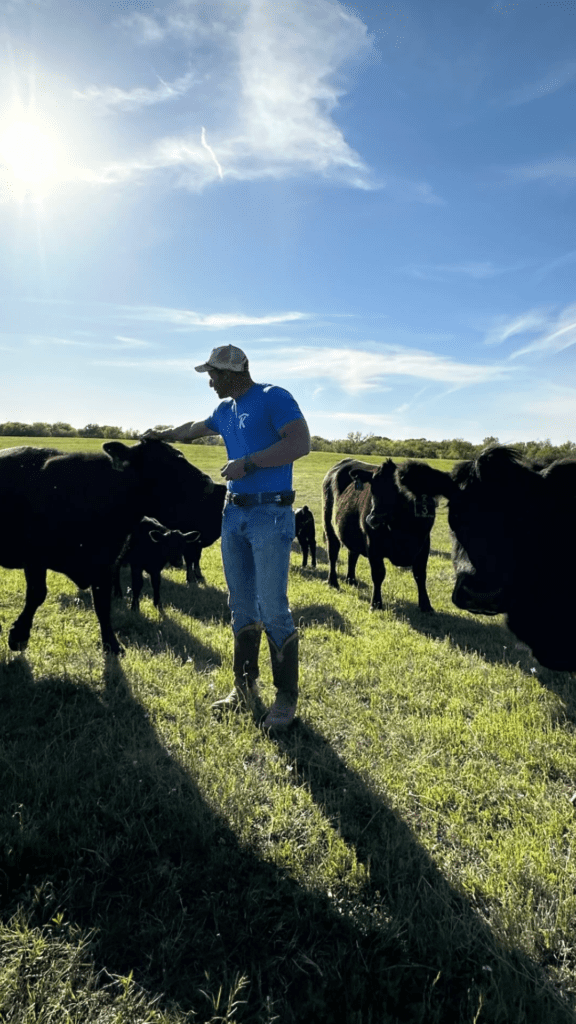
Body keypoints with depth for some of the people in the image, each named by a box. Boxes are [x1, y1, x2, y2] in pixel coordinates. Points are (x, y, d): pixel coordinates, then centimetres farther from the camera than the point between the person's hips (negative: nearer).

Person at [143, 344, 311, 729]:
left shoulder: (274, 398, -7)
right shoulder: (226, 410, 17)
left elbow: (301, 443, -20)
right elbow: (195, 429, 36)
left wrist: (248, 463, -19)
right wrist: (161, 435, 46)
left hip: (271, 515, -8)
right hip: (234, 514, 8)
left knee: (273, 608, -7)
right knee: (241, 606, 11)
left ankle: (287, 698, 8)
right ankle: (245, 689, 24)